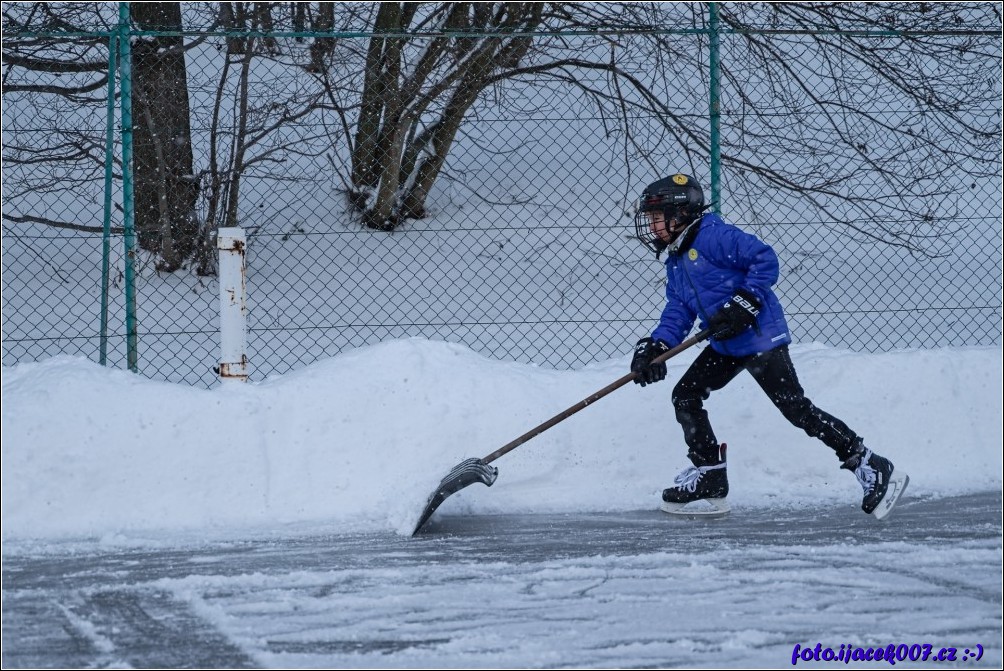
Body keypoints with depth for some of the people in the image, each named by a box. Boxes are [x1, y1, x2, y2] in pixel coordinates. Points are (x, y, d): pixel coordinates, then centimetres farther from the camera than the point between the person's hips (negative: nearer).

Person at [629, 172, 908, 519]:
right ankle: (709, 478, 17)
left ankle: (873, 469, -11)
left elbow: (765, 259, -21)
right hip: (726, 346, 10)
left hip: (760, 336, -10)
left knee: (796, 408, -13)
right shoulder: (675, 263, 16)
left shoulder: (713, 236, -14)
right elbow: (678, 312, 12)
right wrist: (654, 348, -3)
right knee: (685, 396, 9)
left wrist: (744, 304, -27)